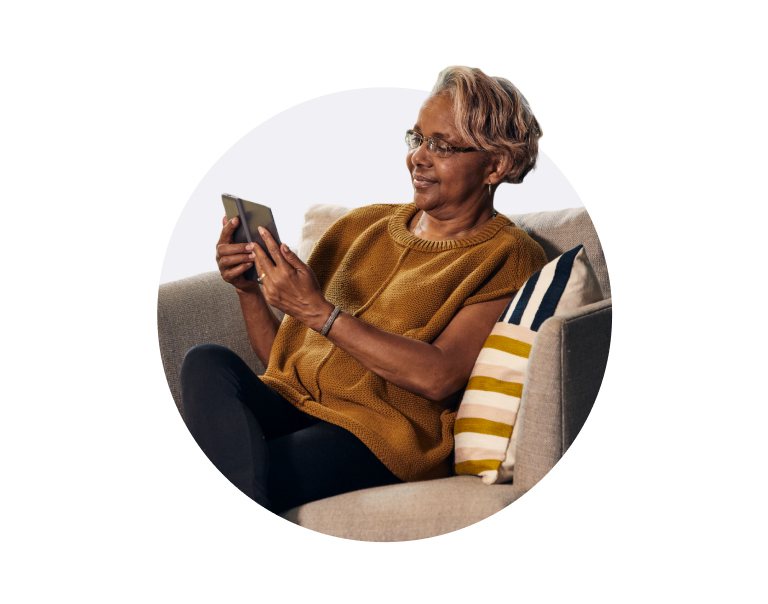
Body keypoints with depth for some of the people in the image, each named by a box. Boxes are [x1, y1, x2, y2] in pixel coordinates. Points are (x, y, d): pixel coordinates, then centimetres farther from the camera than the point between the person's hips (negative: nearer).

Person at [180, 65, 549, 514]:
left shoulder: (507, 258, 3)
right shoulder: (363, 225, 20)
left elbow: (439, 376, -14)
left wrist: (319, 312, -17)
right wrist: (248, 290, 0)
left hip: (383, 440, -6)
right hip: (292, 404, 6)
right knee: (208, 362, -28)